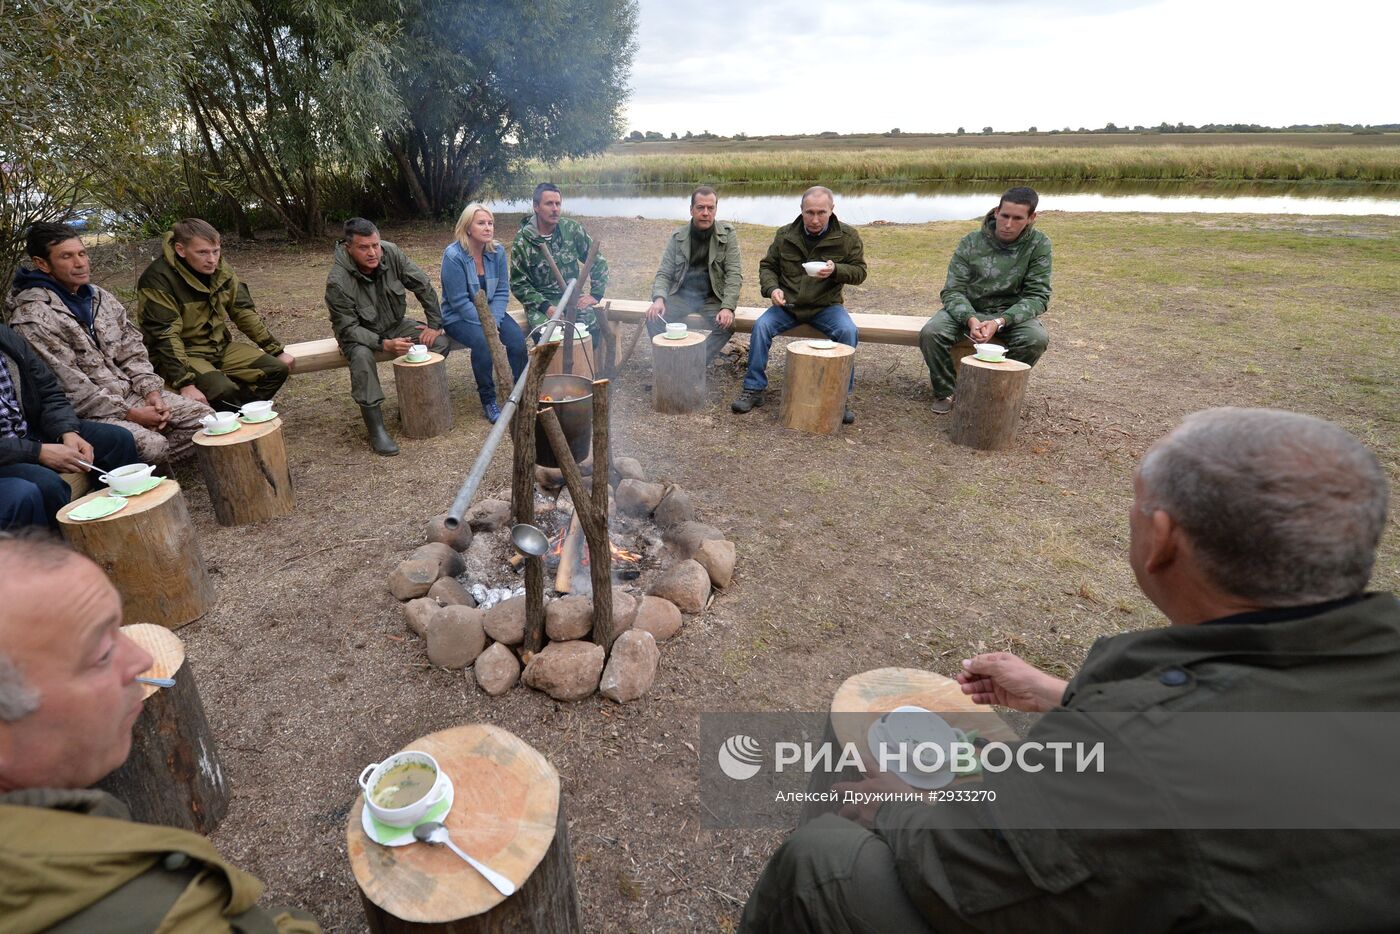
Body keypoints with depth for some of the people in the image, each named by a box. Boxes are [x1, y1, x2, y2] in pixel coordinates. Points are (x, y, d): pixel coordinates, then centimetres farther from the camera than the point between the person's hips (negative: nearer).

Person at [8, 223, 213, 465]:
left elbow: (132, 350, 11)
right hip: (85, 409, -8)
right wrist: (130, 414, -18)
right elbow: (70, 387, -17)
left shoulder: (101, 297, 10)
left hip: (131, 391, 8)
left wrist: (152, 392, -6)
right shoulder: (32, 318, -13)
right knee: (152, 445, -32)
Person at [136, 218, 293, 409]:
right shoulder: (158, 280, -21)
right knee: (223, 391, -33)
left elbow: (245, 312, 7)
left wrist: (277, 351, 7)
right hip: (181, 352, -7)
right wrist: (185, 384, -32)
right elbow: (164, 336, -24)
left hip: (220, 346, 7)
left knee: (277, 370, -9)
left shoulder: (220, 269, -1)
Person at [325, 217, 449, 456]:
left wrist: (435, 324, -9)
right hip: (359, 333, -4)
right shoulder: (337, 282, -27)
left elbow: (423, 286, -8)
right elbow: (348, 329, -25)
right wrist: (384, 344, -40)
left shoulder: (391, 253, -17)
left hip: (395, 324, 4)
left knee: (440, 343, -17)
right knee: (362, 356, -38)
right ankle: (376, 428, -30)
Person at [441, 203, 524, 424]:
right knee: (482, 341, -33)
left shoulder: (498, 251, -2)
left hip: (491, 311, 4)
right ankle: (488, 401, -17)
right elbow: (460, 301, -18)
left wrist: (494, 320, -17)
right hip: (458, 317, -4)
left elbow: (502, 291, -3)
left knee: (517, 337, -23)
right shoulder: (453, 256, -16)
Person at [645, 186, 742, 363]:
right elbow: (664, 273, 1)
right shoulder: (678, 237, 2)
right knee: (654, 317, -25)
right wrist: (659, 298, -21)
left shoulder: (727, 234, -3)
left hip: (712, 297, -1)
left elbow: (734, 274, -9)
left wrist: (728, 307, -24)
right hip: (681, 295, 2)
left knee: (727, 324, -31)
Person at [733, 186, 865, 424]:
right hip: (787, 304, 1)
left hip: (826, 306, -1)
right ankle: (754, 389, -11)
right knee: (761, 326, -24)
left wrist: (835, 270, -20)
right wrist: (772, 288, -12)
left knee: (849, 331, -28)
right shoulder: (785, 235, 2)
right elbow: (767, 266, 10)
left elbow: (859, 272, 2)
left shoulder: (848, 237, -1)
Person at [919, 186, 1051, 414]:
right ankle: (944, 392, -4)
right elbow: (952, 291, -11)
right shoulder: (971, 243, -9)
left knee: (1037, 339, -31)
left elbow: (1037, 295, -11)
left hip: (1012, 313, 0)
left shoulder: (1039, 244, -9)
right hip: (967, 310, 0)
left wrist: (999, 322, -29)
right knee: (930, 333, -29)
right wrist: (970, 319, -33)